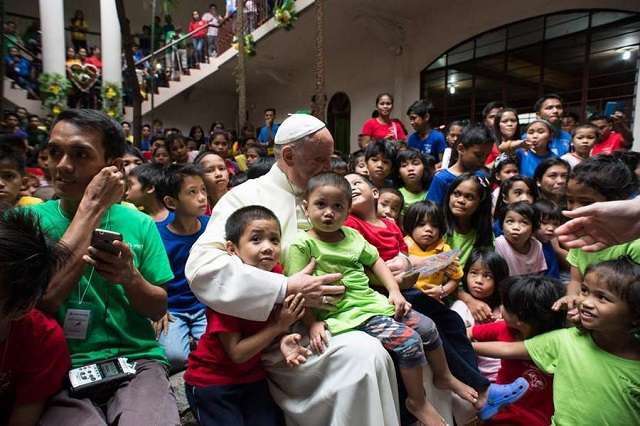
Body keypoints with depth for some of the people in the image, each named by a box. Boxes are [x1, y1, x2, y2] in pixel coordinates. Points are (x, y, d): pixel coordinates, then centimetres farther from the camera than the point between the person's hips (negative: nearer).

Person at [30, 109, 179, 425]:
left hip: (137, 360, 1)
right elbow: (43, 301, -17)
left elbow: (159, 310, 5)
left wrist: (130, 277, -18)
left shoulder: (139, 224, 3)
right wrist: (92, 206, -15)